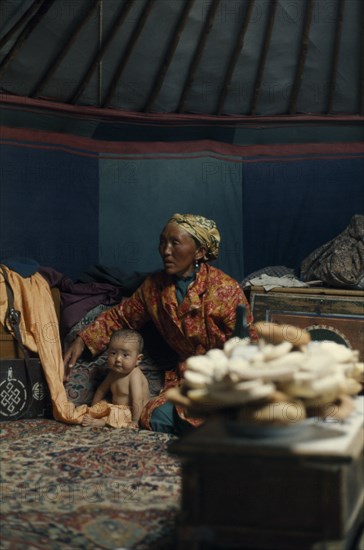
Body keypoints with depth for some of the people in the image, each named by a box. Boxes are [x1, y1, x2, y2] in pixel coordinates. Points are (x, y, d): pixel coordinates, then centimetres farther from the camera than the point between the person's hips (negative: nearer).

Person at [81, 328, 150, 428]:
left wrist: (134, 421, -33)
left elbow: (137, 400, -28)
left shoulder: (135, 375, -21)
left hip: (131, 412, -9)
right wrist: (93, 409, 17)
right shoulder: (114, 373, 6)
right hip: (117, 409, 9)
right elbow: (102, 390, 20)